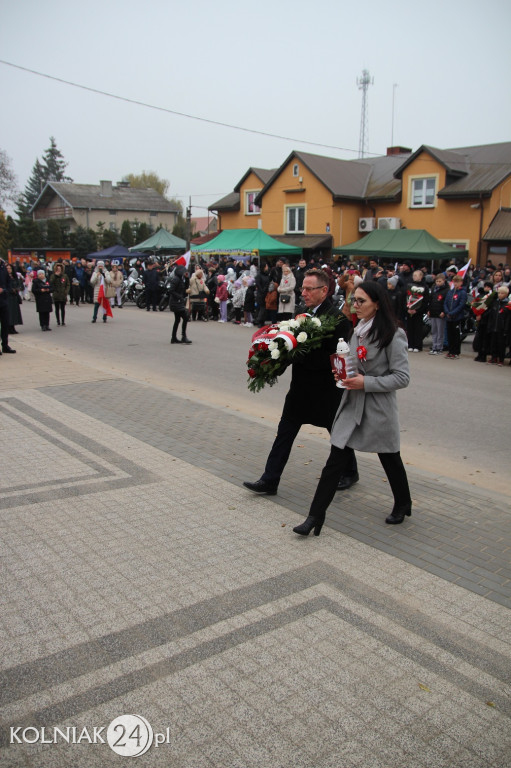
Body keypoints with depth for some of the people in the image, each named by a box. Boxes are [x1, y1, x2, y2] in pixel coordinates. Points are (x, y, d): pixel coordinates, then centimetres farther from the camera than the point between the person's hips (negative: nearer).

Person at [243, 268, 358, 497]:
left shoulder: (337, 318, -19)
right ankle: (269, 480, 13)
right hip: (301, 387, 7)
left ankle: (350, 473, 38)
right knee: (285, 432, 6)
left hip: (326, 390, -7)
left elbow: (332, 358, -25)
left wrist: (299, 354, -26)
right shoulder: (306, 313, 6)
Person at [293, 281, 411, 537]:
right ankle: (315, 516, 4)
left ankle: (403, 505, 41)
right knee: (335, 462, 1)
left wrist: (366, 383, -21)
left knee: (390, 460, 15)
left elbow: (402, 377, -15)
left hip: (378, 409, -5)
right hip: (352, 405, 6)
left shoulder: (393, 335, -13)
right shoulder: (358, 330, 8)